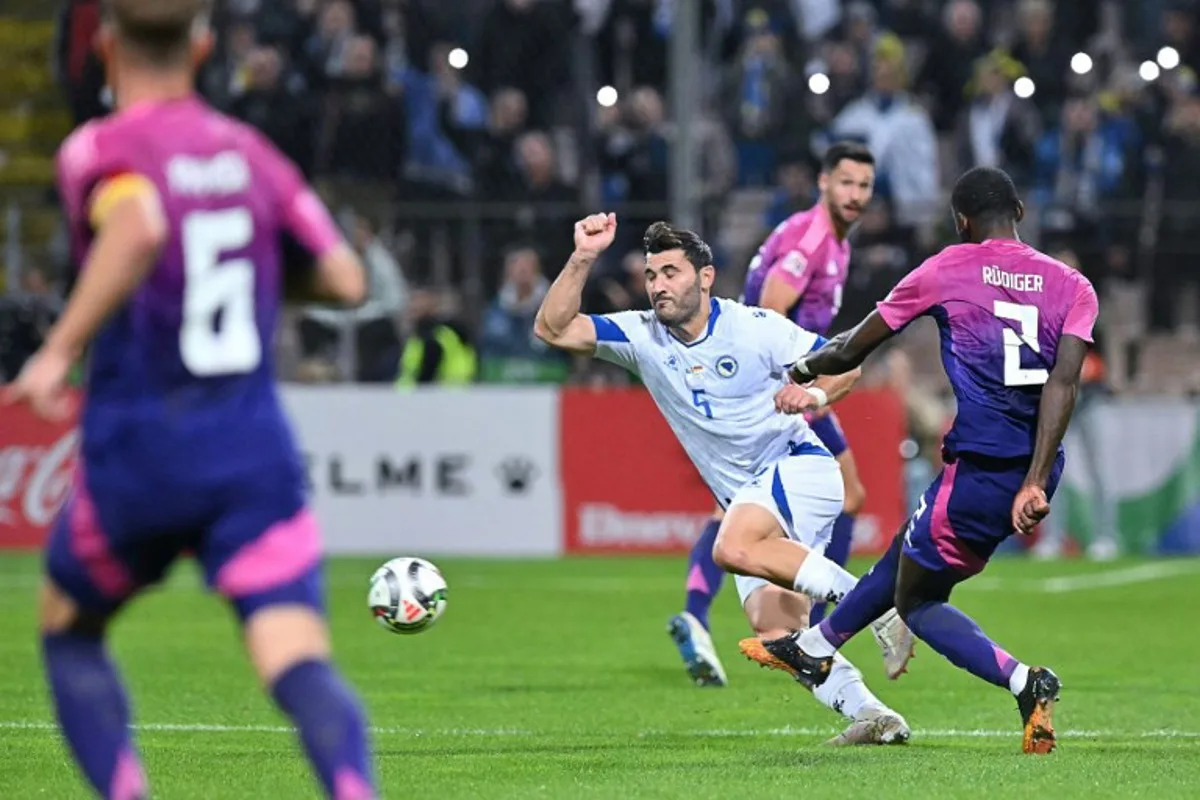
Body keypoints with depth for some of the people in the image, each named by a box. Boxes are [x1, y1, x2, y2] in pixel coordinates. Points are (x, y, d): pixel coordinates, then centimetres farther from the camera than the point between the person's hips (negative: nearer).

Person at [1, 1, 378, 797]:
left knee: (68, 632, 22)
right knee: (299, 661, -10)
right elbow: (345, 278, 8)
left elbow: (139, 228, -27)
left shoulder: (100, 150, -4)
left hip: (137, 450, -2)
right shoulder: (248, 151, 11)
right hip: (256, 448, 3)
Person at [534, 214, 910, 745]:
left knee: (734, 547, -34)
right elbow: (552, 329, -2)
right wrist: (583, 259, -13)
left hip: (799, 467, -5)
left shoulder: (753, 327, -7)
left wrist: (815, 393, -23)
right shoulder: (641, 337, 5)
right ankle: (868, 712, -14)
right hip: (746, 499, 6)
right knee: (775, 630, -12)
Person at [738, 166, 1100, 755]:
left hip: (978, 471, -6)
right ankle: (812, 650, 46)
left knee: (916, 600, 13)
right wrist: (1036, 483, -14)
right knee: (907, 552, 28)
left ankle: (1025, 683, -10)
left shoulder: (948, 271, -2)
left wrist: (804, 368, 27)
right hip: (1032, 475, 6)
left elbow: (851, 350, 6)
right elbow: (1062, 384, -9)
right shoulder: (1073, 287, 5)